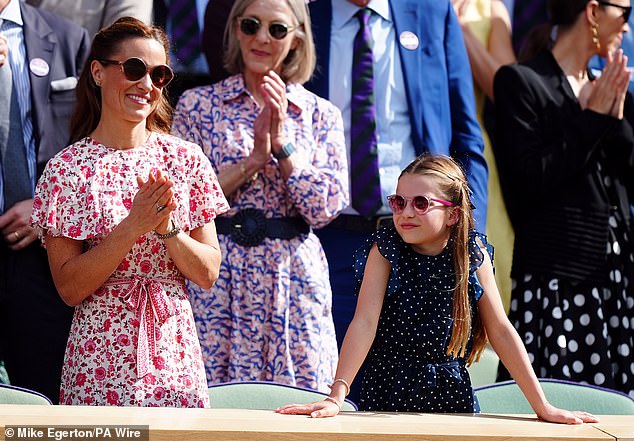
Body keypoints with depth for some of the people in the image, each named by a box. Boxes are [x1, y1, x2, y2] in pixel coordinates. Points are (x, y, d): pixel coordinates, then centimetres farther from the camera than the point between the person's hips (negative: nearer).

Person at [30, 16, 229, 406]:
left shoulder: (186, 159, 2)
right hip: (100, 358, -2)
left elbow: (209, 274, 2)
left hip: (175, 355, 2)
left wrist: (167, 228, -15)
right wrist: (133, 226, -19)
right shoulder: (66, 169, -5)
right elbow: (69, 288, -10)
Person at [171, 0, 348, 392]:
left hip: (295, 282, 1)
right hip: (220, 282, -1)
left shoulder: (321, 115, 8)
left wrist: (282, 142, -10)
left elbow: (326, 208, -2)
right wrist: (254, 157, -11)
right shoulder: (198, 105, 5)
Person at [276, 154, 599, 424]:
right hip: (388, 393, -1)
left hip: (451, 393, 2)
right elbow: (365, 322, -15)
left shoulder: (472, 252, -2)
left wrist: (542, 406, -4)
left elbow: (501, 330, -1)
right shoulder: (385, 249, -7)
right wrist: (336, 397, -26)